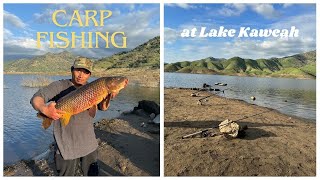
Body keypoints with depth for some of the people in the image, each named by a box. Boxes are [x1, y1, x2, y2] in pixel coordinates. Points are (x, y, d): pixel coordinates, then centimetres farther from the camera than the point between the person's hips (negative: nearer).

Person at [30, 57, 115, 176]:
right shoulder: (59, 86, -8)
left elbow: (103, 107, -10)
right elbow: (36, 98, -16)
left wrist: (108, 97, -32)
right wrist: (44, 109, -38)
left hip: (90, 145, 4)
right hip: (66, 147, -3)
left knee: (92, 174, 20)